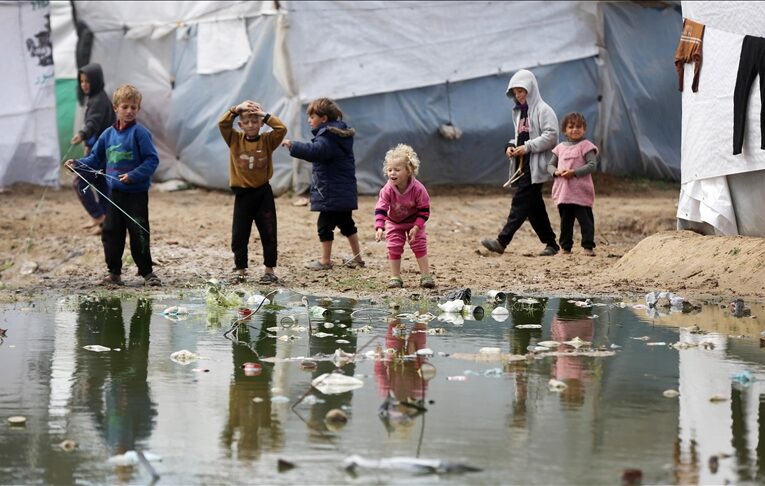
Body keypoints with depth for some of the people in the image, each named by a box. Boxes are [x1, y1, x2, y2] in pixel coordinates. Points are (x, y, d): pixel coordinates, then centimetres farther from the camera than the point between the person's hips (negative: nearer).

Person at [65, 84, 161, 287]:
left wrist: (133, 176, -22)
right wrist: (77, 165, 3)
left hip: (136, 193, -6)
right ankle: (114, 272, 16)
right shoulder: (108, 134, 8)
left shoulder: (140, 133, -10)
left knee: (139, 234, -1)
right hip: (115, 192, 6)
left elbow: (152, 160, -13)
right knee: (111, 233, 7)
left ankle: (147, 272, 9)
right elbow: (96, 159, 18)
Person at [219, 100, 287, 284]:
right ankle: (240, 270, 16)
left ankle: (269, 270, 11)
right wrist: (236, 109, -15)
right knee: (239, 235, 4)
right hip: (242, 194, 1)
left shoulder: (267, 140, 0)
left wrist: (265, 115, -12)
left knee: (268, 234, 3)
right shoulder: (235, 140, 1)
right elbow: (222, 124, -10)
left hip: (263, 193, -1)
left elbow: (282, 129, -15)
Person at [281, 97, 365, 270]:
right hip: (344, 191, 10)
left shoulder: (328, 138, -17)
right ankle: (357, 258, 22)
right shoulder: (339, 133, 15)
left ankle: (325, 260, 3)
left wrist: (293, 146, -39)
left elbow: (316, 151, -36)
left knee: (325, 224, -2)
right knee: (346, 223, 17)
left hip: (331, 192, -10)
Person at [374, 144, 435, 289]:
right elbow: (380, 209, -28)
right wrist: (379, 227, -41)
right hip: (394, 223, 1)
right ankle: (395, 277, 6)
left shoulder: (418, 189, -29)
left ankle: (425, 276, 3)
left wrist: (416, 227, -27)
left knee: (419, 246, -5)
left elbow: (424, 210, -20)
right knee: (394, 248, -3)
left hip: (414, 222, -1)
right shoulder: (387, 190, -27)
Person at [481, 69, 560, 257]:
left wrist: (528, 147, -18)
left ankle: (502, 241, -20)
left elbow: (551, 136, -14)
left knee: (520, 203, -13)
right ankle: (551, 243, 15)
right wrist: (511, 146, 6)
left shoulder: (542, 110, -7)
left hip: (535, 166, -9)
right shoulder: (519, 111, 19)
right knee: (534, 206, 8)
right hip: (522, 166, 9)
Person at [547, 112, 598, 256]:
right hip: (562, 191, 5)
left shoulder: (586, 146, -2)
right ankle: (566, 247, 17)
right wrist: (556, 172, -7)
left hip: (581, 192, -5)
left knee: (585, 220, -4)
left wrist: (574, 172, -18)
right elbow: (550, 165, 17)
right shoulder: (560, 148, 14)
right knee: (565, 221, 10)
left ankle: (588, 247, -2)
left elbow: (592, 165, -10)